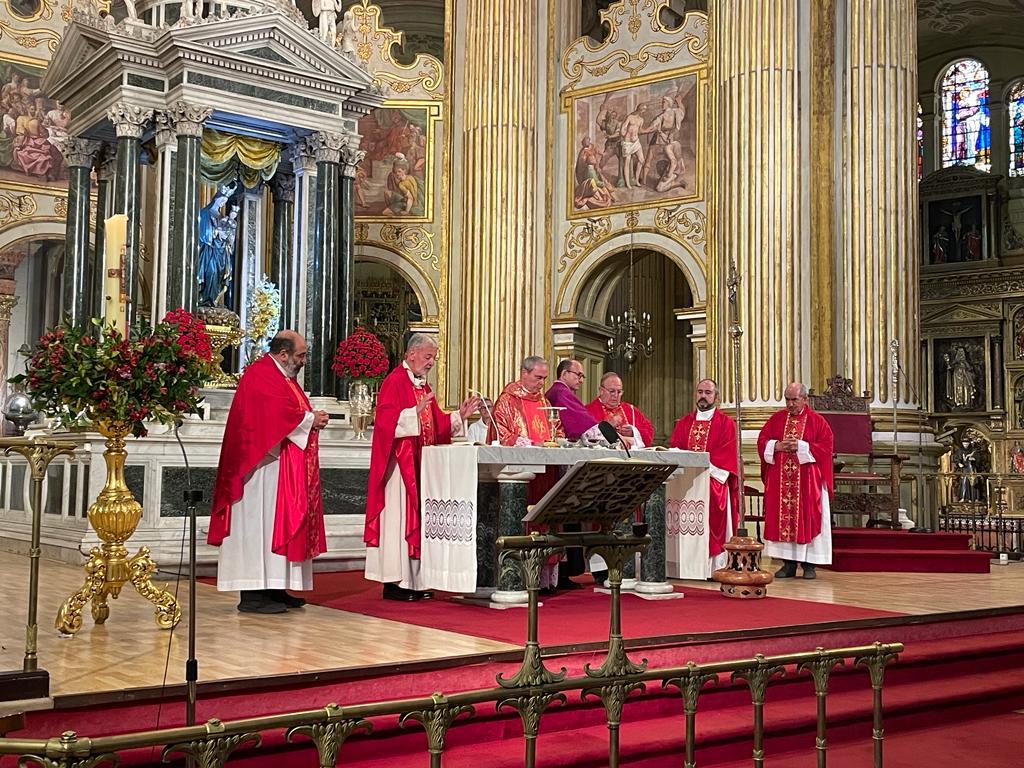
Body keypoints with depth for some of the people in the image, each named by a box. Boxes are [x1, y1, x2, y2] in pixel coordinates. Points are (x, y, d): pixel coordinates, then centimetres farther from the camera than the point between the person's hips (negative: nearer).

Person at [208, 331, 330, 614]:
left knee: (282, 524, 10)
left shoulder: (283, 376, 20)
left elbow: (291, 412, 21)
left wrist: (313, 419, 1)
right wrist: (311, 419, -9)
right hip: (265, 465, -11)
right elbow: (278, 414, -23)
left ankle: (272, 589, 14)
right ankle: (253, 594, -6)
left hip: (286, 469, 11)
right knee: (262, 524, -9)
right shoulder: (261, 376, -13)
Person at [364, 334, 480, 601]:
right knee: (398, 516, -7)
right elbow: (386, 421, -19)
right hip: (400, 463, -9)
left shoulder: (422, 385, 17)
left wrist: (459, 415, 5)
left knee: (417, 516, 8)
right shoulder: (394, 382, -9)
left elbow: (436, 425, 18)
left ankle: (413, 580, 12)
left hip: (421, 464, 9)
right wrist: (415, 412, -30)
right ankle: (394, 582, -3)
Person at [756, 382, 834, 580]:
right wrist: (777, 446, -11)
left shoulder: (817, 421, 1)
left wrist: (801, 446, -15)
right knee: (782, 519, 2)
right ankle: (788, 564, 9)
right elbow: (762, 441, 8)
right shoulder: (776, 419, 10)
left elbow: (826, 446, -7)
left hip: (807, 482, -3)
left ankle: (809, 564, 5)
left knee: (807, 518, -2)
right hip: (780, 480, 3)